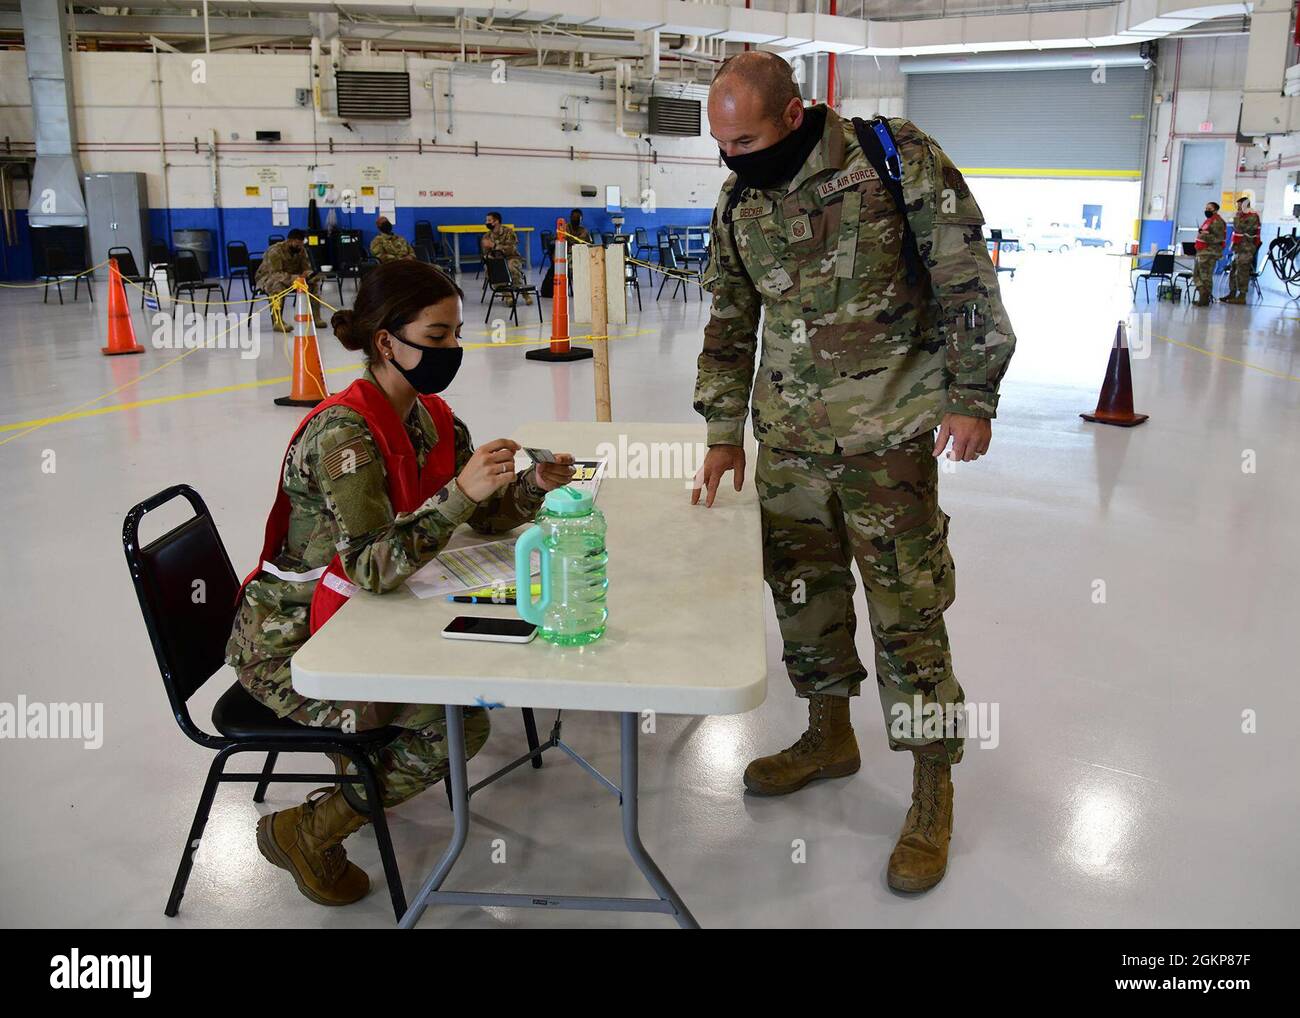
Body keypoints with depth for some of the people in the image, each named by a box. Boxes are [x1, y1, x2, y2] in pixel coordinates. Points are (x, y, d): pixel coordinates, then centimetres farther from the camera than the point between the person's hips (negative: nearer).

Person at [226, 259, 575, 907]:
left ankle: (363, 758, 23)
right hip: (288, 647, -8)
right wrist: (458, 494, -42)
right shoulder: (343, 433, -26)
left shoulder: (433, 420, 0)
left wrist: (535, 486, -15)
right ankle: (307, 833, 1)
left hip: (356, 622, 8)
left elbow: (486, 517, 4)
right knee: (461, 725, -15)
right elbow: (371, 567, -34)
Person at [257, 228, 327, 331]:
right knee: (278, 284, -41)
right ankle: (277, 321, -39)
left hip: (292, 278, 6)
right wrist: (295, 277, -46)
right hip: (267, 277, -6)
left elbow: (307, 268, -2)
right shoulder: (275, 251, -26)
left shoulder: (301, 250, -6)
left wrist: (308, 274, -29)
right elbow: (275, 273, -34)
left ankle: (315, 316, -7)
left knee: (315, 281, -11)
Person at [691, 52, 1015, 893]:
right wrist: (725, 431, 15)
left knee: (906, 606, -3)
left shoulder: (899, 160, -9)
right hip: (788, 437, 6)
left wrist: (971, 395, -8)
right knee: (802, 587, 13)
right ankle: (830, 737, 35)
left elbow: (966, 280, -6)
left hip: (887, 432, -5)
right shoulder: (738, 201, 7)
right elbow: (730, 324, 15)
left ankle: (934, 790, 14)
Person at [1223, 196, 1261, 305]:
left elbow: (1239, 228, -22)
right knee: (1233, 272, 13)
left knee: (1242, 273, -10)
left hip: (1246, 250, -10)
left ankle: (1241, 297, -9)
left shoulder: (1252, 217, -12)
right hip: (1239, 249, 10)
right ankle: (1232, 294, 20)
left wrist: (1237, 216, -13)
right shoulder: (1244, 216, 19)